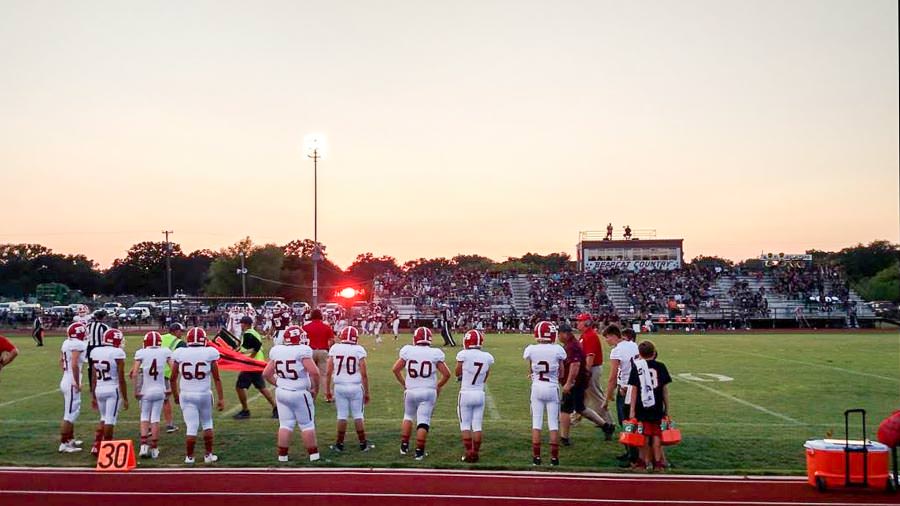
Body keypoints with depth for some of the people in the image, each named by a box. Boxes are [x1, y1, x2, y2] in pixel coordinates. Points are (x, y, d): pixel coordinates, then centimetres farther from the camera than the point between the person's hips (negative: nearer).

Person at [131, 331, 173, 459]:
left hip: (145, 391, -1)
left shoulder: (141, 353, -5)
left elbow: (134, 374, -10)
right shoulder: (165, 352, -1)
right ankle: (154, 449, 12)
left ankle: (144, 445, 3)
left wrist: (135, 391, -2)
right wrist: (170, 387, 3)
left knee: (144, 417, 14)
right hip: (160, 391, 1)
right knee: (155, 419, 8)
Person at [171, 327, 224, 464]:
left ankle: (189, 457, 11)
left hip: (186, 395, 0)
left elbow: (173, 378, 4)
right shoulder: (209, 353, -6)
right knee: (207, 424, 18)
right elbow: (216, 378, -4)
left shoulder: (180, 353, -3)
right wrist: (220, 398, 3)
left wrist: (175, 395, 19)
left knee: (191, 427, 6)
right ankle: (208, 454, 22)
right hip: (204, 394, 0)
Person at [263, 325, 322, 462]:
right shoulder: (302, 351, -16)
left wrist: (278, 384, 14)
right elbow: (314, 372, -21)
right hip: (300, 393, -5)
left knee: (285, 424, 12)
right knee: (307, 424, 7)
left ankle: (282, 455, 14)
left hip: (281, 392, 5)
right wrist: (315, 388, -7)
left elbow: (266, 374, 8)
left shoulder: (276, 351, 2)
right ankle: (313, 454, 15)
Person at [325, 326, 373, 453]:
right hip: (356, 387, -1)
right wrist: (366, 392, 2)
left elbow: (329, 372, -1)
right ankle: (363, 443, 15)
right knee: (358, 415, 9)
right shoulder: (359, 350, -6)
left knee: (342, 415, 9)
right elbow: (364, 374, -6)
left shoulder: (335, 348, -1)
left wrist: (327, 389, 9)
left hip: (339, 386, 1)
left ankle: (339, 444, 14)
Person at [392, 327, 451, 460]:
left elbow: (395, 369, 3)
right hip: (428, 391, -1)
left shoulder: (408, 351, -4)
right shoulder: (435, 354, -5)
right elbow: (446, 374, -2)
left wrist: (403, 383, 16)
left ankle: (404, 446, 24)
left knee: (408, 416, 23)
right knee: (423, 421, 3)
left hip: (411, 391, 2)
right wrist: (438, 386, 14)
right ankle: (419, 451, 3)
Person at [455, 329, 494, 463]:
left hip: (466, 393, -3)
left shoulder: (463, 355, -13)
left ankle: (468, 453, 4)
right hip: (480, 394, 3)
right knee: (477, 426, 9)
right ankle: (475, 453, 11)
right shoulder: (487, 357, -1)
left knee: (465, 425, 6)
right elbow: (485, 378, 8)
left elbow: (458, 373, 0)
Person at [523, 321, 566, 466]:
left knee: (536, 423, 8)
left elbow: (531, 371, 2)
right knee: (553, 424, 6)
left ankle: (536, 457, 9)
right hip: (552, 388, -1)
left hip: (537, 388, 1)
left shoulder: (531, 350, -8)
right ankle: (554, 457, 9)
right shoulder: (557, 350, -11)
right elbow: (561, 372, 0)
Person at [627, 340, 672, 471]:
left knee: (644, 434, 7)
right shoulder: (660, 367, 2)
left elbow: (634, 389, -6)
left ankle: (643, 461, 14)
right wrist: (667, 407, 13)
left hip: (642, 407, -2)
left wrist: (632, 409, -3)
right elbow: (665, 389, 5)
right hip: (657, 407, 2)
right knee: (656, 434, 9)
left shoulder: (637, 367, -4)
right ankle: (658, 462, 12)